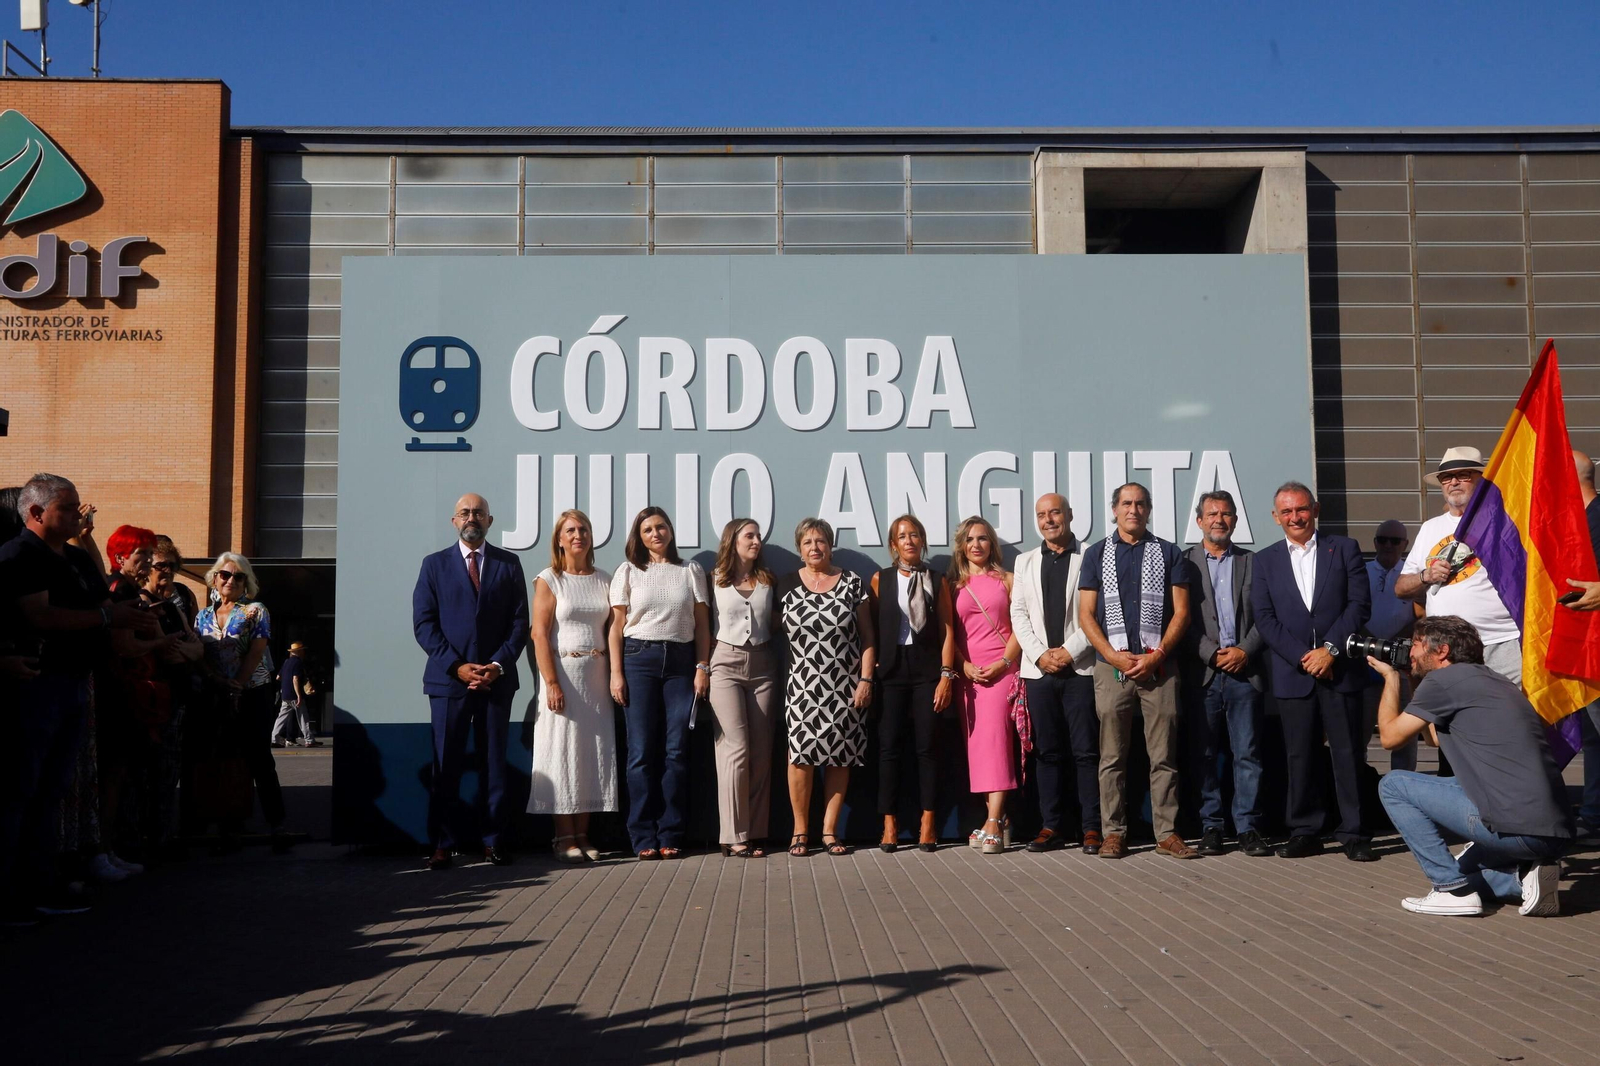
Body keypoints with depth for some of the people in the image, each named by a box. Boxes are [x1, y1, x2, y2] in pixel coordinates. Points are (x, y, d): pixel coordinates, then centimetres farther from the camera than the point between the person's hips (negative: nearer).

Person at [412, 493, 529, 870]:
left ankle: (492, 840, 12)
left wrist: (498, 665, -9)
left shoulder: (509, 563, 9)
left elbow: (520, 622, 4)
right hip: (448, 679, -1)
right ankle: (443, 845, 5)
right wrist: (457, 666, -10)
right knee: (446, 766, 0)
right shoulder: (434, 564, 7)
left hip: (496, 679, 1)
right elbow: (423, 623, 1)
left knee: (494, 762, 5)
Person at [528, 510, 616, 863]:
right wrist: (551, 683, -15)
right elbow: (540, 635, -8)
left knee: (594, 752, 4)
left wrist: (615, 675, 0)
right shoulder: (549, 580, -2)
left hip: (597, 674, 4)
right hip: (563, 671, -4)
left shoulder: (604, 580, 10)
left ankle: (583, 834, 11)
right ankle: (564, 836, 4)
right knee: (561, 751, -2)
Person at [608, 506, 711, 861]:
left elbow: (702, 624, 9)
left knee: (676, 751, -2)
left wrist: (703, 667, 0)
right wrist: (616, 673, -2)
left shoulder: (691, 572, 11)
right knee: (641, 751, -3)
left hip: (681, 661, 1)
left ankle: (670, 836, 4)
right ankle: (643, 837, 3)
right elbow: (617, 626, 5)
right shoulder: (628, 571, 8)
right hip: (639, 659, -1)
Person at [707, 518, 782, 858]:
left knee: (761, 752, 1)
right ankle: (734, 835, -5)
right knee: (736, 748, -10)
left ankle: (756, 834, 6)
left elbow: (778, 624, 14)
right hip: (726, 663, -3)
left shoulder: (768, 580, 11)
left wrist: (782, 671, 6)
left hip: (763, 664, 3)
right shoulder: (715, 580, 3)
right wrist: (702, 668, -3)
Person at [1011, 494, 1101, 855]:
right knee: (1047, 751, 5)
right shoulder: (1025, 562, 16)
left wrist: (1070, 650, -10)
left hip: (1080, 667, -3)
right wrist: (1040, 654, -3)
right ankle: (1051, 827, 10)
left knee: (1086, 751, -3)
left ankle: (1091, 827, 2)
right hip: (1038, 670, 4)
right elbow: (1018, 614, 10)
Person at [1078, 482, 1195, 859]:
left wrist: (1156, 655, -8)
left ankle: (1167, 832, 5)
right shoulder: (1096, 554, 11)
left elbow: (1181, 611, 4)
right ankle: (1114, 832, 7)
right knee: (1112, 755, 2)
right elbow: (1086, 614, 5)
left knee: (1164, 755, 0)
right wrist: (1115, 657, -7)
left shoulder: (1169, 554, 10)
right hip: (1111, 666, 0)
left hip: (1158, 666, 0)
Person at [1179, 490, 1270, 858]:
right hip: (1201, 672, -1)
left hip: (1244, 670, 1)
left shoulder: (1253, 562, 13)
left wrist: (1245, 651, -6)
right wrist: (1212, 654, -8)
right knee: (1204, 754, 2)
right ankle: (1210, 827, 9)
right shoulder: (1184, 563, 8)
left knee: (1248, 752, -1)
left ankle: (1248, 827, 6)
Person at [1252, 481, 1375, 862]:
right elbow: (1264, 617, 4)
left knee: (1349, 753, 0)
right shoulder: (1265, 560, 11)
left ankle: (1353, 833, 6)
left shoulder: (1344, 549, 8)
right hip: (1292, 673, 1)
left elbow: (1359, 603, 0)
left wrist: (1331, 649, -10)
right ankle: (1305, 832, 11)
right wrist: (1302, 656, -7)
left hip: (1340, 669, -1)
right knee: (1300, 755, 3)